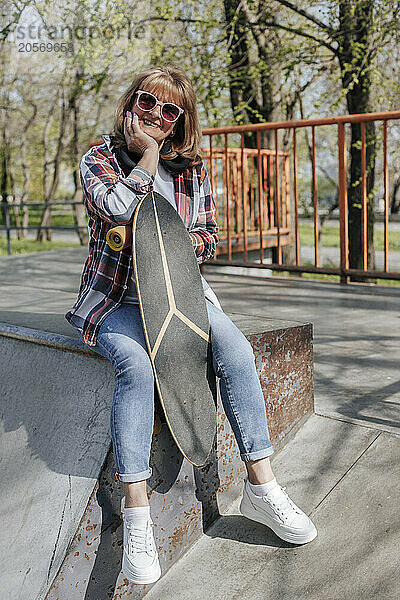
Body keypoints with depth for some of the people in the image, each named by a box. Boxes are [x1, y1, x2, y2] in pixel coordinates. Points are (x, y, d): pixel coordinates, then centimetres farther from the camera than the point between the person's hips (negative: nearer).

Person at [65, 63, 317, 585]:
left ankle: (261, 488, -10)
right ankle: (136, 515, -24)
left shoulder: (191, 169, 10)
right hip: (117, 300, -3)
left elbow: (209, 239, 11)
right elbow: (117, 208, -22)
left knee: (236, 351, -23)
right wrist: (149, 153, -10)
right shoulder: (100, 159, 0)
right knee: (136, 365, -33)